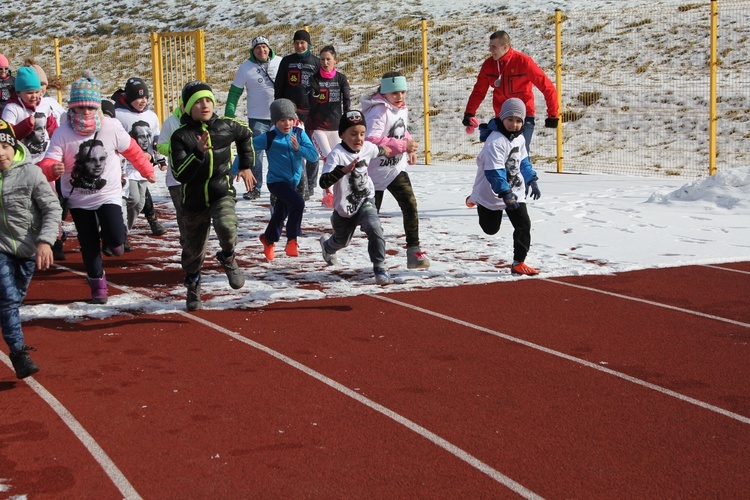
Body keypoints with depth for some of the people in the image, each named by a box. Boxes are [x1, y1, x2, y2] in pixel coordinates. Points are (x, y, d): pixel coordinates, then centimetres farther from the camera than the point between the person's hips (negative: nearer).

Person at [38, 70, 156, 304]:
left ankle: (111, 241, 21)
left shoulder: (112, 127, -13)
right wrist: (53, 169, -44)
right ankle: (97, 285, 27)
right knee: (89, 245, 8)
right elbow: (48, 163, -20)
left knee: (116, 240, -17)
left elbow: (132, 151, 2)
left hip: (108, 195, -1)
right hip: (78, 199, 1)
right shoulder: (63, 133, -14)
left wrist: (147, 171, 14)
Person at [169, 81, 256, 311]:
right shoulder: (180, 136, -9)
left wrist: (246, 166, 22)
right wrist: (198, 152, -29)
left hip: (222, 192, 0)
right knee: (194, 248, 13)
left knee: (226, 226, -32)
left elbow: (246, 136, 23)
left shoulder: (226, 126, -2)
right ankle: (193, 288, 41)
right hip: (194, 199, 0)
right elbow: (180, 174, -17)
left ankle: (228, 259, 1)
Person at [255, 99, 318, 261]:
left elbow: (314, 156, -12)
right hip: (277, 182, -5)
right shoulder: (269, 138, -16)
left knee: (280, 215, 21)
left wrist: (298, 148, -29)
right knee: (298, 202, -29)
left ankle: (268, 239, 49)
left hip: (293, 182, 5)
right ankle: (292, 240, -15)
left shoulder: (299, 133, -7)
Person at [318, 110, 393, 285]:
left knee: (374, 229, -28)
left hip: (365, 201, 2)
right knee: (342, 240, 23)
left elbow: (378, 150, 19)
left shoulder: (367, 147, -9)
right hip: (343, 208, -2)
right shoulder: (337, 154, -26)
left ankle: (380, 268, -15)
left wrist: (385, 150, 41)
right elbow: (323, 182, -37)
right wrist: (343, 170, -51)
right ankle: (327, 246, 60)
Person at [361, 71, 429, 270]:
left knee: (410, 204, -10)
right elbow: (372, 140, -35)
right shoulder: (378, 111, -22)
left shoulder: (402, 109, 4)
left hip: (396, 168, 6)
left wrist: (410, 147, 3)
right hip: (376, 170, -6)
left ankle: (414, 250, -8)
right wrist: (403, 146, -32)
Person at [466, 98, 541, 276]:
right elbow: (494, 171, -32)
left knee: (523, 225, -6)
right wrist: (505, 194, -38)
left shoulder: (519, 138, 2)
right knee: (490, 228, 12)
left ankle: (518, 263, 3)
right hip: (493, 193, -6)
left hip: (515, 191, 6)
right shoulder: (495, 141, -27)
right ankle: (476, 202, 43)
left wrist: (531, 180, 12)